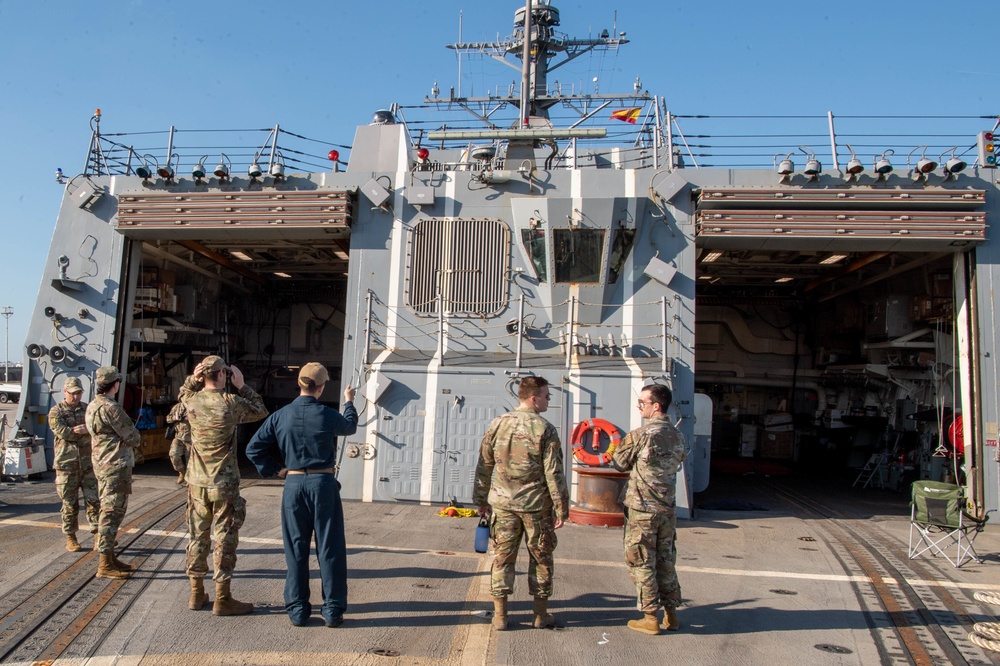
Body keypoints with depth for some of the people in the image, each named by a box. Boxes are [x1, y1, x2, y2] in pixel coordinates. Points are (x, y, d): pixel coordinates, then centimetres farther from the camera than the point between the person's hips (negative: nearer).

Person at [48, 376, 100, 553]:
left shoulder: (88, 409, 10)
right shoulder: (56, 412, 0)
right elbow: (63, 432, -16)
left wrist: (86, 428, -22)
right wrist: (85, 430, -9)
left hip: (88, 463, 2)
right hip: (67, 464, -2)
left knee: (93, 499, 1)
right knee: (70, 503, 6)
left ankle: (97, 534, 7)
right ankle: (70, 538, 18)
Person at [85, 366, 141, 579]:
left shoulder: (92, 406, 12)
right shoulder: (110, 408, -19)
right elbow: (132, 436, -16)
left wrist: (129, 443, 6)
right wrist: (134, 443, 7)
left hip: (102, 464, 10)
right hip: (116, 465, -10)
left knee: (110, 511, 18)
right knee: (112, 512, -5)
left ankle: (109, 556, 27)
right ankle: (105, 564, -1)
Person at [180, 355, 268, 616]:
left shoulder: (191, 402, -3)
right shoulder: (230, 403, -16)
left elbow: (184, 392, 22)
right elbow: (260, 411, 0)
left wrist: (192, 378, 3)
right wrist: (242, 385, 1)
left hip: (197, 482, 5)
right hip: (224, 484, -5)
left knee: (197, 536, 14)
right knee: (225, 539, 3)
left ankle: (196, 594, 24)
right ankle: (222, 599, 9)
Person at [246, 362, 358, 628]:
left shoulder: (281, 416, -2)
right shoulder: (327, 415, -9)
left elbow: (253, 449, -1)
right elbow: (350, 426, 14)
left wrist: (275, 469, 10)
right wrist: (349, 401, 31)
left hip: (293, 484, 3)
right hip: (323, 484, -2)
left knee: (296, 549, 12)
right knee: (329, 548, 6)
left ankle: (297, 610, 19)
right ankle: (333, 610, 12)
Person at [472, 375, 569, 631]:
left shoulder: (498, 425, 1)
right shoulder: (545, 429, -11)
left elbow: (484, 466, 6)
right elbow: (554, 473, -12)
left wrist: (481, 499, 16)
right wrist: (561, 508, -4)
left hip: (503, 504, 3)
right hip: (536, 505, -2)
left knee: (502, 557, 11)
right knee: (541, 559, 13)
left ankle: (500, 615, 15)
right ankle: (541, 614, 23)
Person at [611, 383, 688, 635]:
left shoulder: (640, 435, -17)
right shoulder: (677, 436, 3)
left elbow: (619, 463, -6)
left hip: (642, 509, -6)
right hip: (668, 508, 6)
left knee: (642, 564, 5)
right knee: (666, 561, 17)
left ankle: (650, 618, 11)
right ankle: (671, 613, 24)